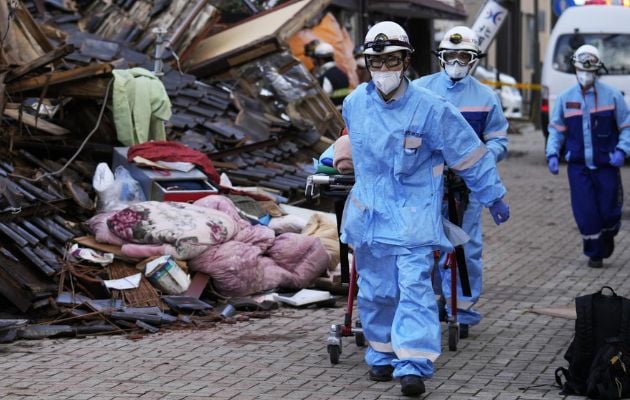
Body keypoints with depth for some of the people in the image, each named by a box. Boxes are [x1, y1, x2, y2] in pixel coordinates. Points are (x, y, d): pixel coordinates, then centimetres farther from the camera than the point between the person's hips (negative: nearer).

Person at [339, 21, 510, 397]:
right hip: (369, 211, 4)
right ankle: (382, 355, 25)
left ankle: (413, 365, -14)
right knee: (375, 289, 9)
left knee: (415, 287, -13)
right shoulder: (355, 103, -1)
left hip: (415, 213, -4)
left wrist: (494, 197, 1)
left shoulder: (430, 108, -14)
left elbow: (469, 154, -5)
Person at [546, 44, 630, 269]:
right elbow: (556, 129, 11)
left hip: (606, 165, -1)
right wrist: (553, 154, -4)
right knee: (585, 212, -4)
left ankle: (608, 236, 37)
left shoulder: (612, 95, -2)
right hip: (578, 166, 1)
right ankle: (594, 253, 14)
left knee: (609, 211, 3)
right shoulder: (565, 98, 5)